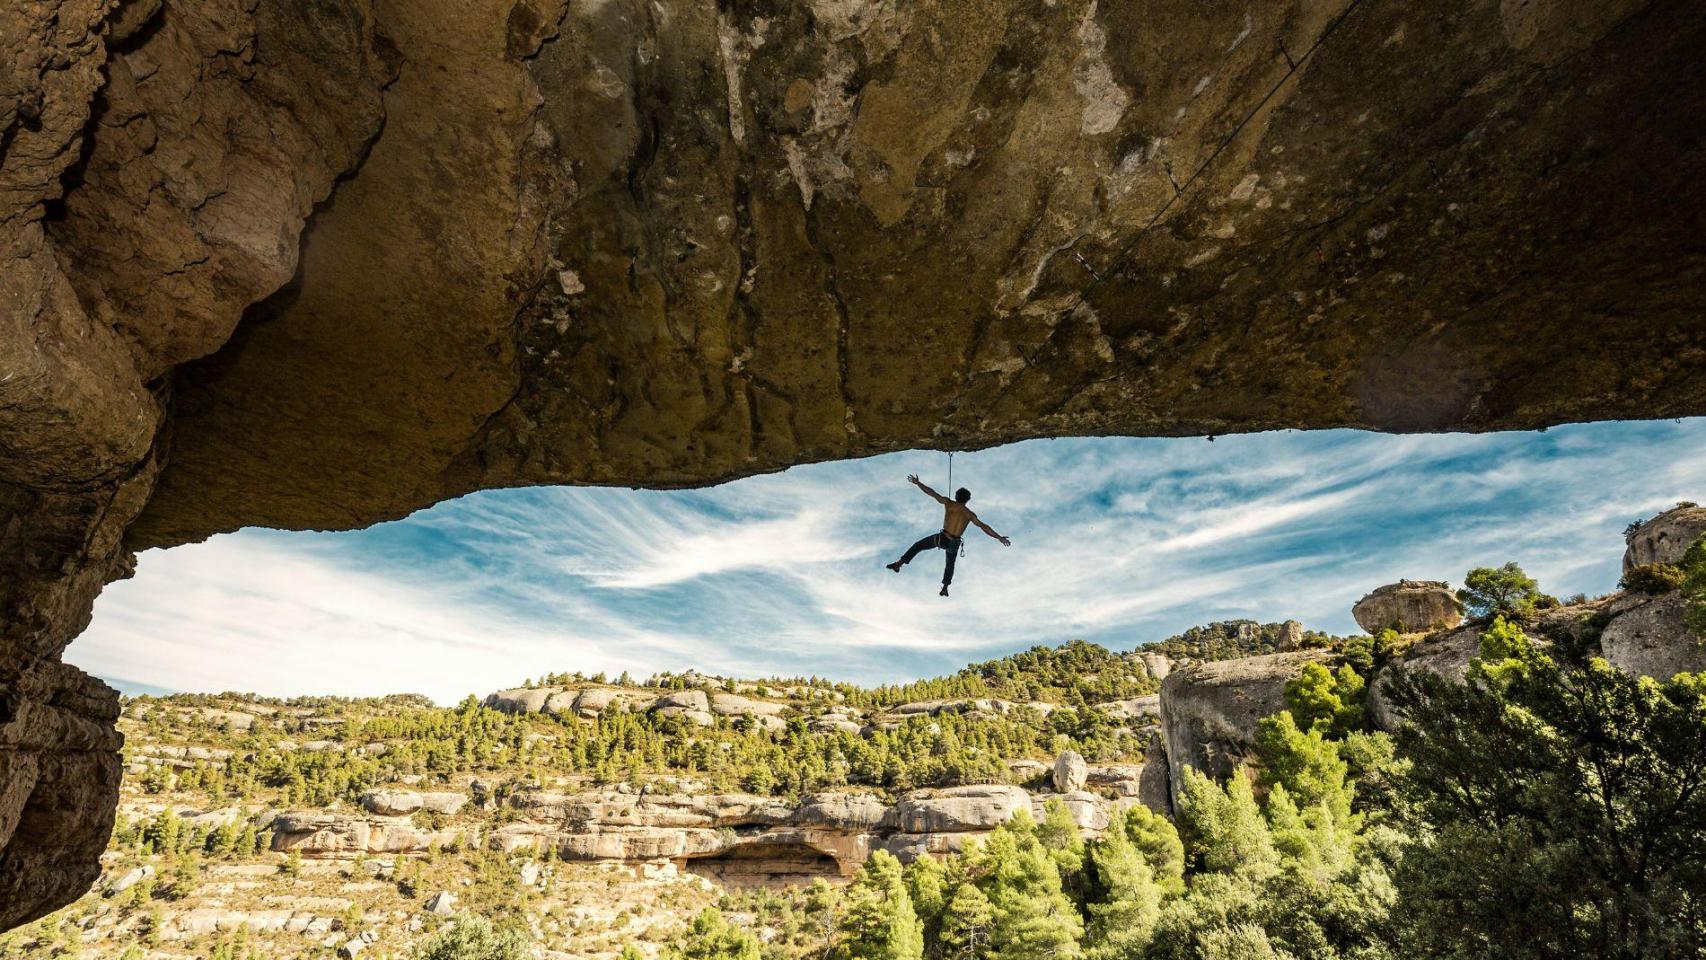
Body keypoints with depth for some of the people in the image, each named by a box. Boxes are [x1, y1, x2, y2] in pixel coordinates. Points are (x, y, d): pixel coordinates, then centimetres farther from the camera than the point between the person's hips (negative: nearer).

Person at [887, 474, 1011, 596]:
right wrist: (1000, 538, -1)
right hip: (954, 544, 2)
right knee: (950, 564, 30)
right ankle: (945, 587, 35)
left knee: (918, 546, 18)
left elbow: (932, 493, -1)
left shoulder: (949, 503, -4)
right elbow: (984, 527, -3)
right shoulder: (969, 514, 1)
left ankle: (898, 564, 12)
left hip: (942, 538, -2)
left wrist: (917, 483, 8)